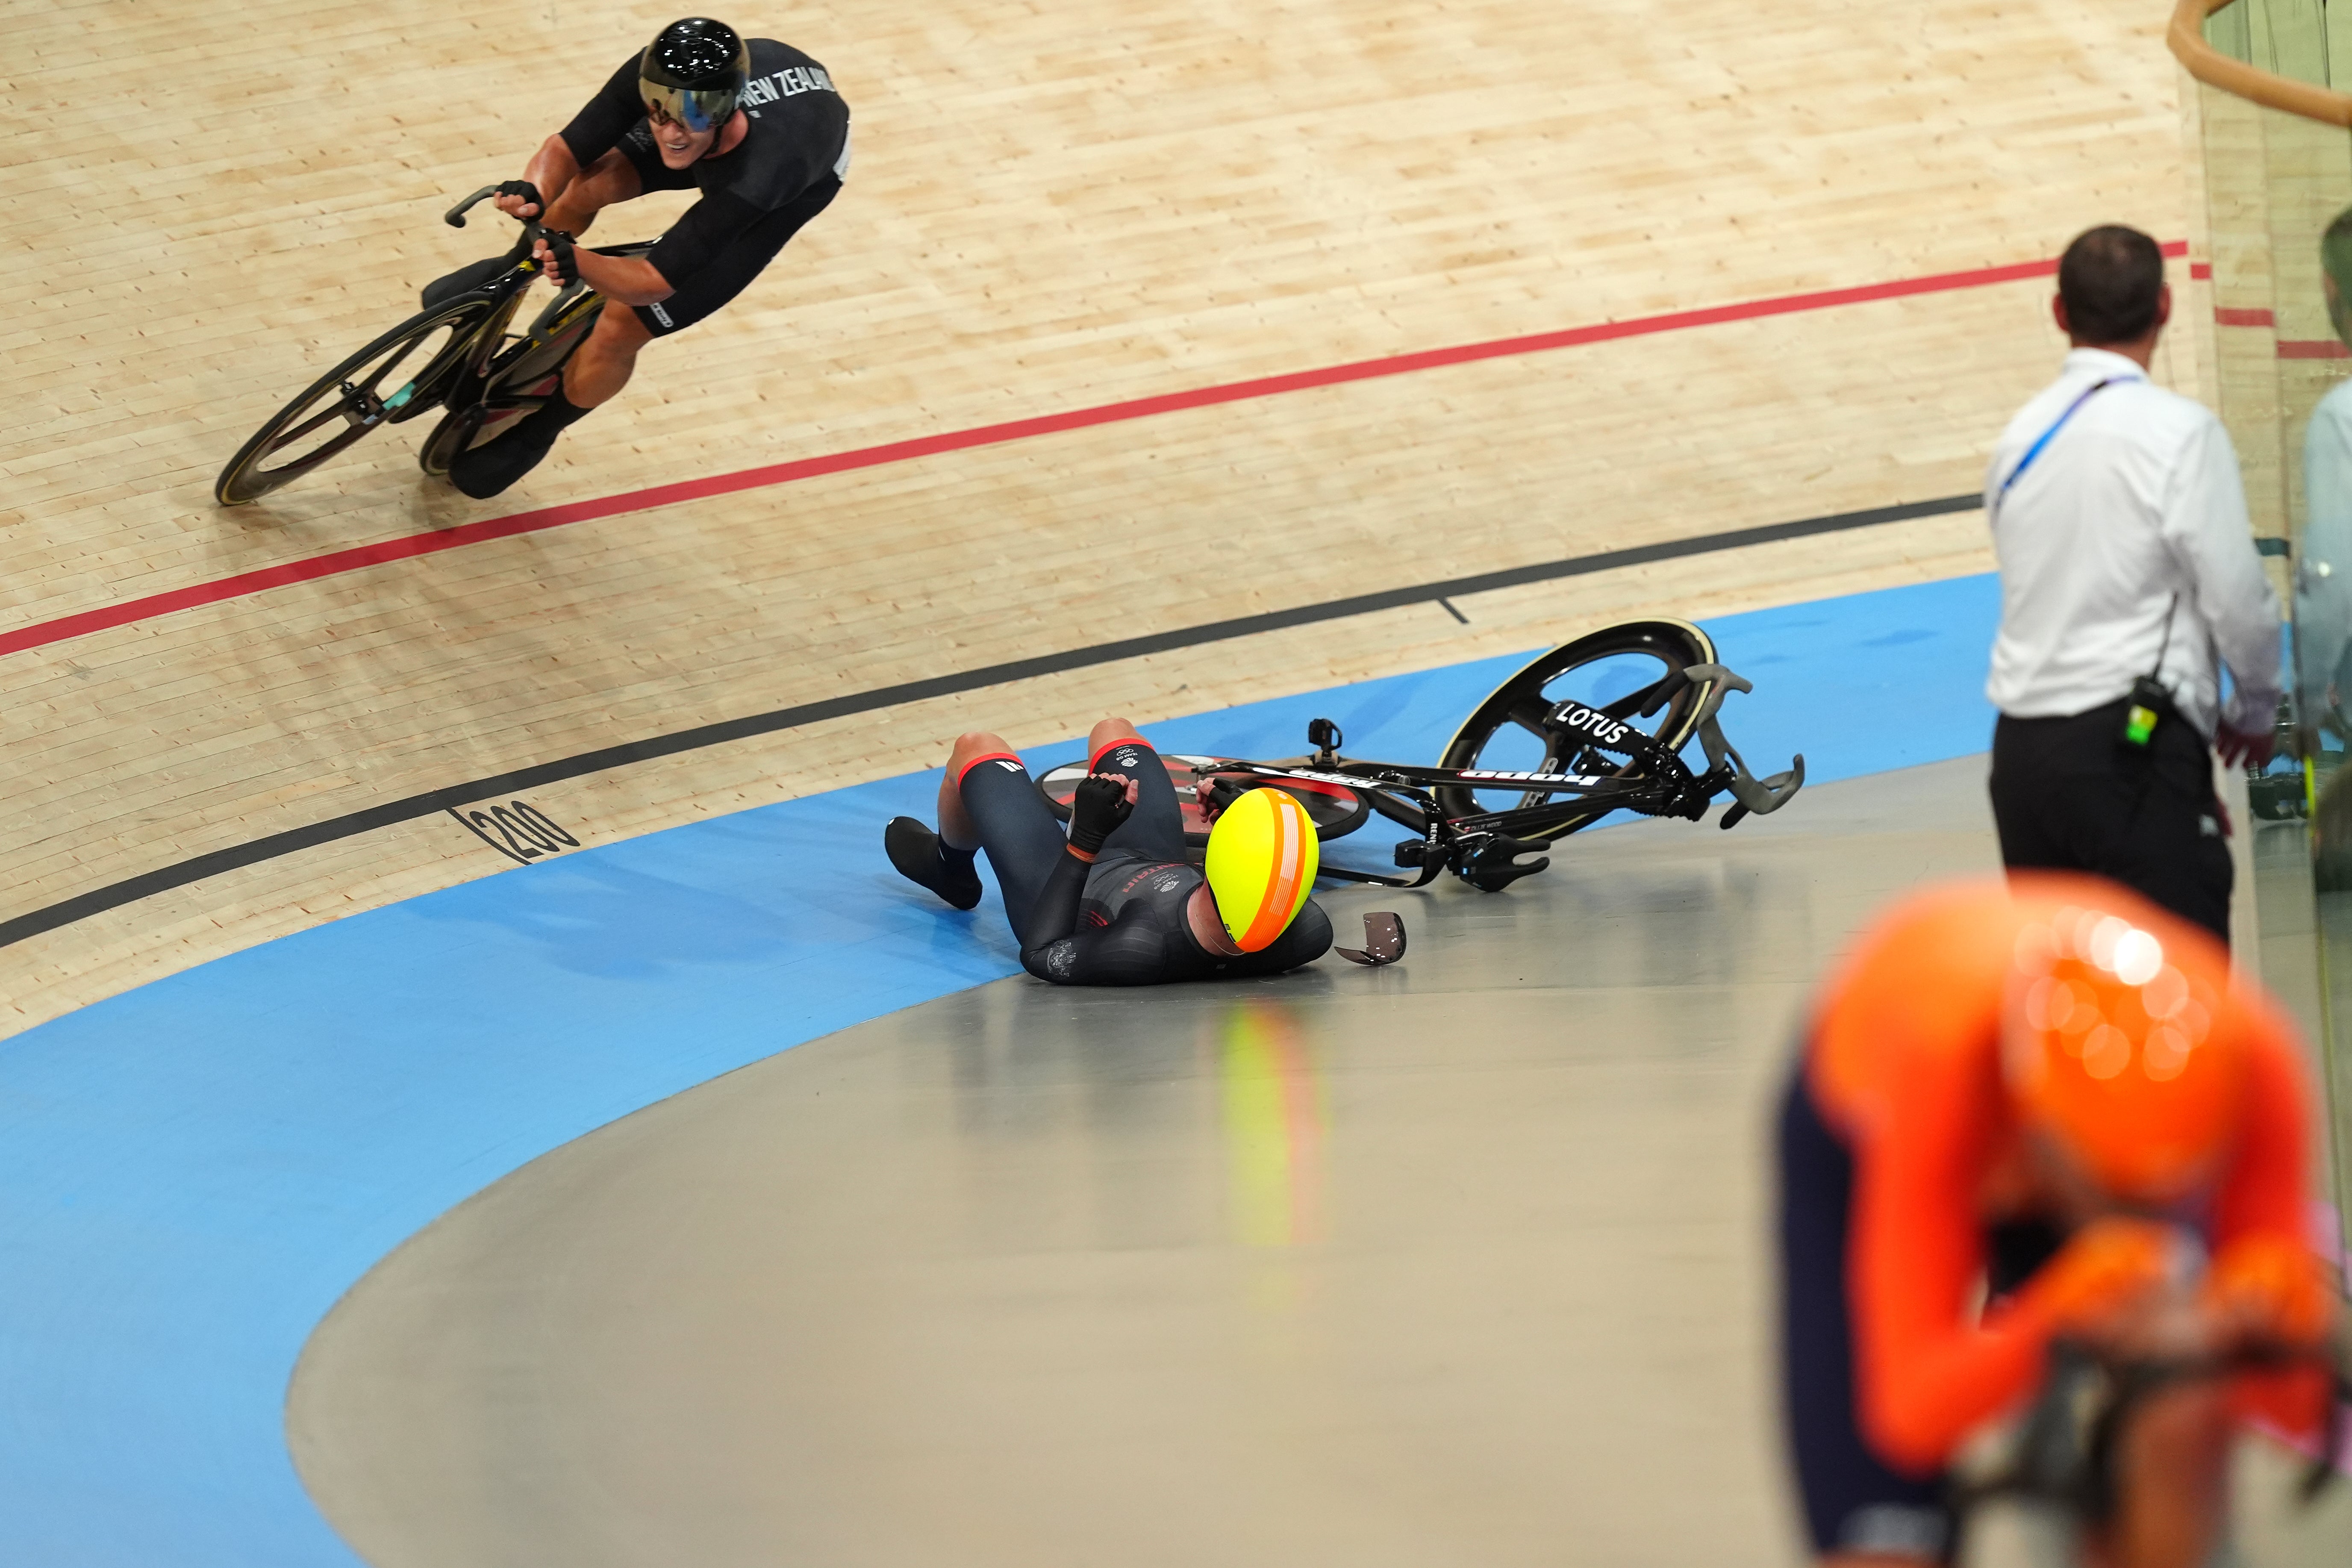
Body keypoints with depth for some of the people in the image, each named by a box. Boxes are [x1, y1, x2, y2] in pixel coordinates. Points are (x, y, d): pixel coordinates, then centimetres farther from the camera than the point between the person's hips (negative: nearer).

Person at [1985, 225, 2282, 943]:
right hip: (2135, 745, -6)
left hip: (2023, 747, 6)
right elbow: (2238, 600, -6)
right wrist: (2254, 714, 14)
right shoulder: (2179, 433, -8)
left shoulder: (2021, 438, 11)